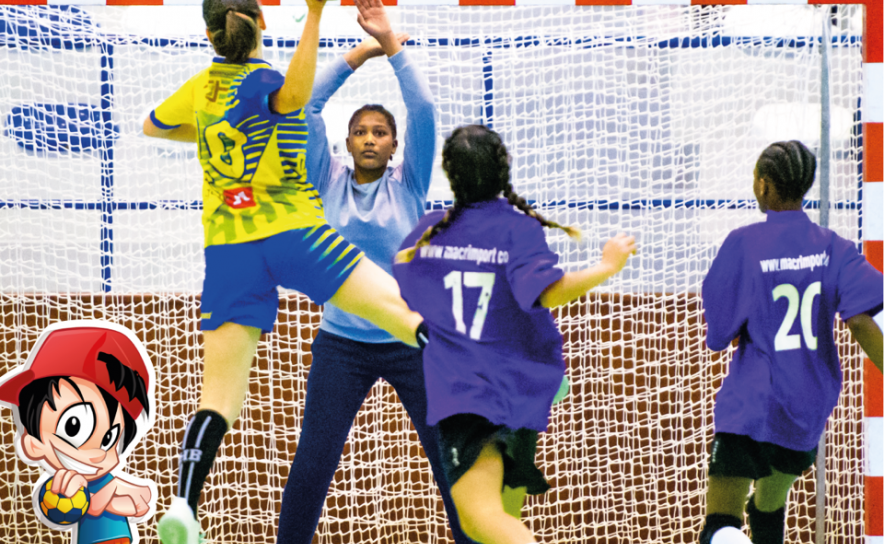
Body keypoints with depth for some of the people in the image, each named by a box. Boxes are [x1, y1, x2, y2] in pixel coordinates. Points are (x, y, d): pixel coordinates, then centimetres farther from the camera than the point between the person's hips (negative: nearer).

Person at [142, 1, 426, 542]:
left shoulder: (202, 85, 10)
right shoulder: (257, 82, -7)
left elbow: (153, 126, 30)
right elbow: (293, 96, -33)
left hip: (228, 248, 5)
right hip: (292, 232, -5)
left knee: (221, 394, 3)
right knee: (403, 309, 0)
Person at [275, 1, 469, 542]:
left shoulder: (409, 184, 1)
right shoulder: (330, 182, 3)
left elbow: (424, 109, -9)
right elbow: (304, 108, -4)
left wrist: (393, 46, -14)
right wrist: (356, 56, -6)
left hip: (412, 342, 0)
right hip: (342, 346, 0)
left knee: (452, 461, 1)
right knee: (312, 465, -2)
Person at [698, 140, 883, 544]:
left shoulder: (743, 245, -9)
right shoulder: (832, 247, 0)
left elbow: (719, 335, -5)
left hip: (750, 404, -5)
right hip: (809, 410, 5)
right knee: (769, 510, 26)